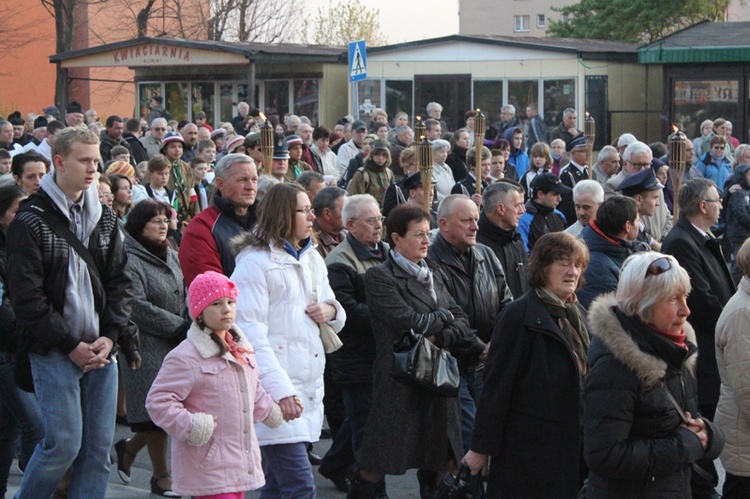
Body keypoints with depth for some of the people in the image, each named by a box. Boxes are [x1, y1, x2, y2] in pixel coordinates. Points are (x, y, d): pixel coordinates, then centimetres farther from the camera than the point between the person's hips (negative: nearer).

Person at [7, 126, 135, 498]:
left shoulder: (105, 219, 12)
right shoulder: (31, 222, -6)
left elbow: (120, 282, 13)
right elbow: (26, 296, -10)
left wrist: (110, 335, -2)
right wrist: (70, 345, -12)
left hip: (101, 348, 5)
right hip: (53, 352, -5)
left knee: (99, 447, 4)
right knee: (64, 442, -9)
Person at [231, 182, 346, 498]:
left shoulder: (312, 259, 17)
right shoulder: (256, 262, -9)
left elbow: (336, 315, 26)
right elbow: (250, 333, -16)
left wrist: (331, 311, -1)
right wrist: (280, 389, -23)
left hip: (309, 385, 8)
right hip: (275, 389, -8)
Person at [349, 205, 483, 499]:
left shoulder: (431, 276, 15)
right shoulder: (379, 277, -8)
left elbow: (461, 322, 10)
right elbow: (409, 323, -19)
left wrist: (440, 337, -10)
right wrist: (443, 316, -3)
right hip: (399, 383, -7)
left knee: (438, 461, 9)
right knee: (377, 464, -4)